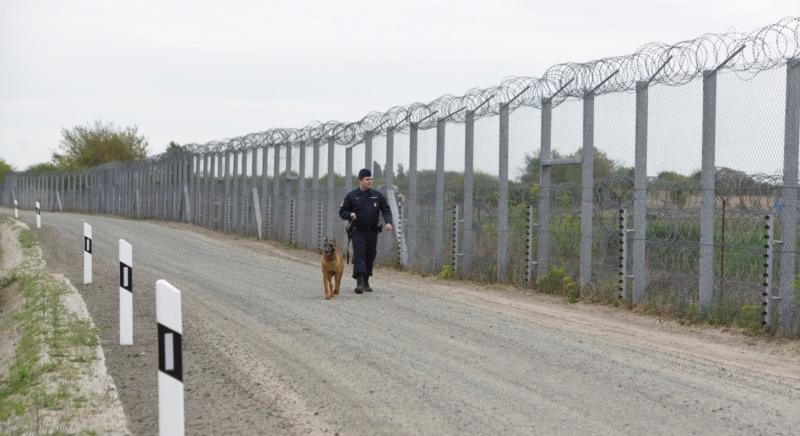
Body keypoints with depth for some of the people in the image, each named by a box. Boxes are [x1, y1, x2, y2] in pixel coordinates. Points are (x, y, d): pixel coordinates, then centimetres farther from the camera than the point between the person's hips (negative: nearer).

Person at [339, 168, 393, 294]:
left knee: (370, 256, 6)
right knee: (359, 255, -14)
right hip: (358, 231, -3)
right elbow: (342, 211, 5)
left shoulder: (377, 195, 8)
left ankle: (366, 282, 19)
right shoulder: (351, 196, 1)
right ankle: (359, 283, -19)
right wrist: (350, 214, -17)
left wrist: (388, 222, -8)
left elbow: (386, 210, 10)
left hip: (372, 231, 3)